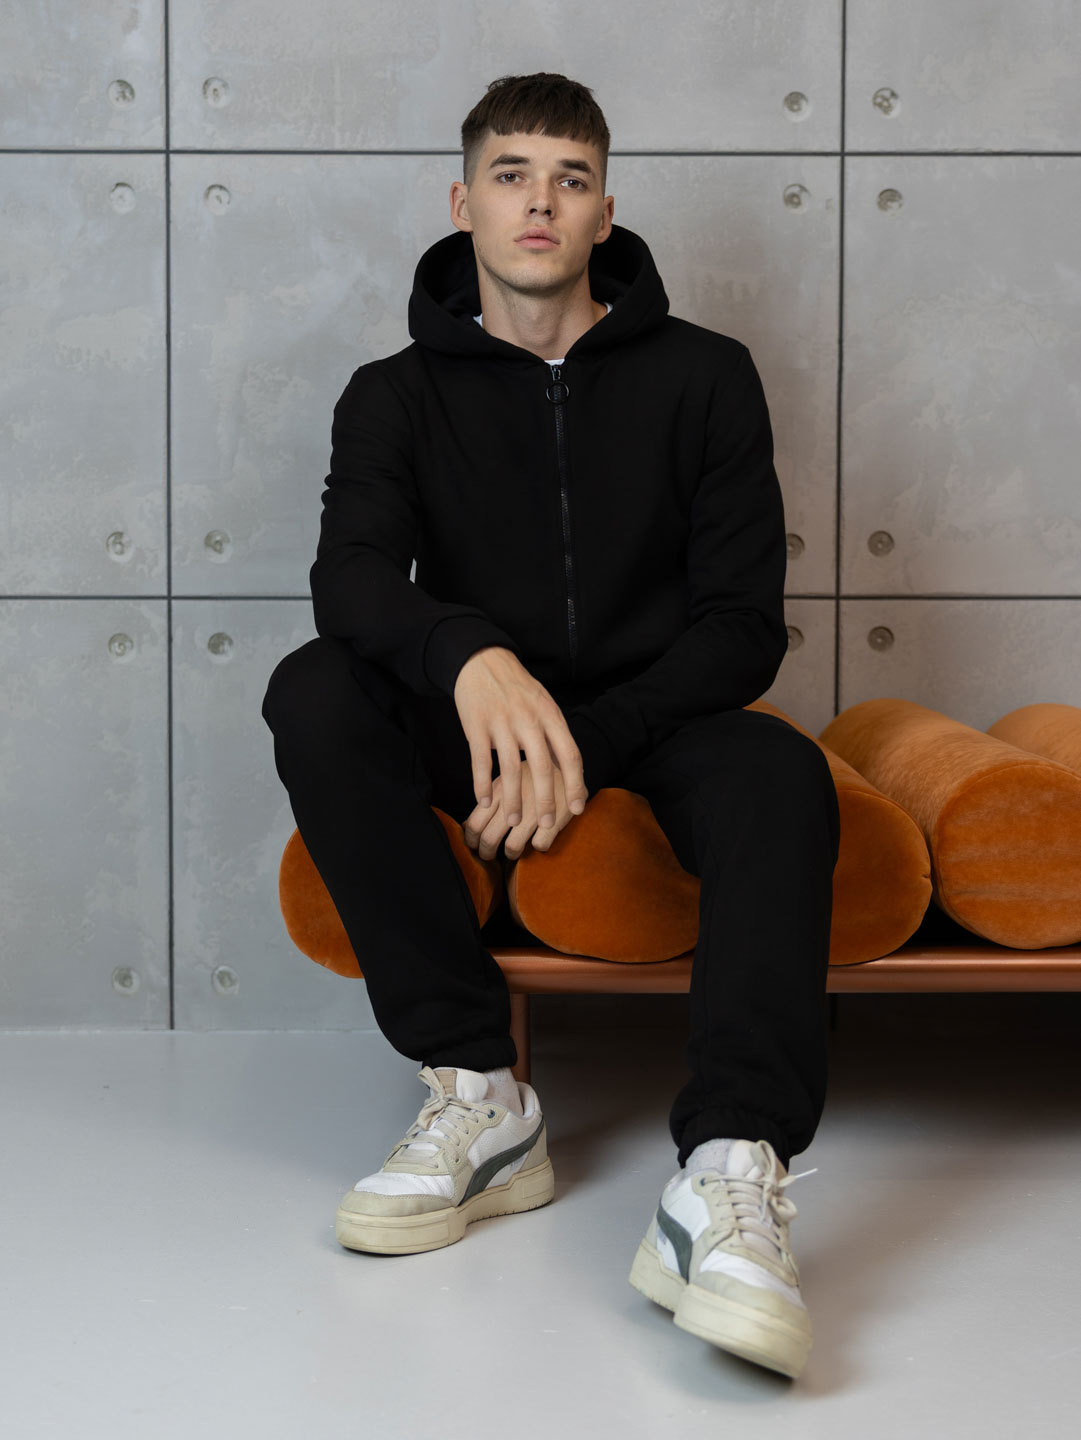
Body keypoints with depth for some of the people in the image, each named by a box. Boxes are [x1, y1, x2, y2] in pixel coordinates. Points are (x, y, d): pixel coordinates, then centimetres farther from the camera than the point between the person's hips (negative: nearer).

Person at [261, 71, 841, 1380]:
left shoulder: (702, 377, 4)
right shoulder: (399, 396, 5)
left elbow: (745, 622, -4)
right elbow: (348, 577, -16)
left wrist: (587, 742, -21)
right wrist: (471, 656, -40)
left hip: (653, 720, -1)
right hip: (474, 731, 1)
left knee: (779, 773, -33)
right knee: (314, 694, -27)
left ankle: (729, 1171, -50)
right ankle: (481, 1098, -27)